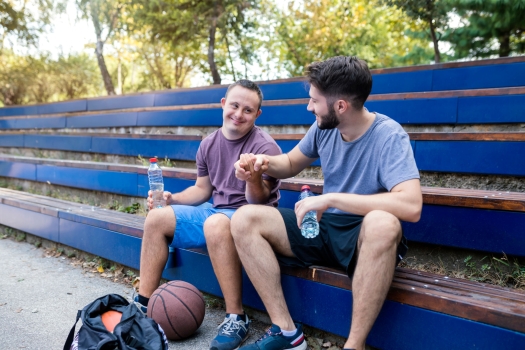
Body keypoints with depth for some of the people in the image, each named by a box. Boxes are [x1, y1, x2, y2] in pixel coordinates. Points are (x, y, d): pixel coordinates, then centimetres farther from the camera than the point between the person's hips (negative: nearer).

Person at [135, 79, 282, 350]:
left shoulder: (264, 147, -12)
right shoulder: (209, 145, 7)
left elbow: (259, 201, -18)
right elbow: (202, 190, 16)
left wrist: (254, 179, -40)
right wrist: (173, 198, 0)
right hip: (216, 213, 7)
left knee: (216, 224, -39)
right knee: (156, 219, -1)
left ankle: (236, 319, -28)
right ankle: (143, 303, 7)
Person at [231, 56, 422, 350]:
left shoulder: (388, 136, -18)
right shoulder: (324, 127, -1)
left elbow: (411, 205, -33)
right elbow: (292, 164, 17)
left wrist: (330, 199, -32)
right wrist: (264, 164, -7)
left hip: (365, 238, -5)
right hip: (323, 227, 6)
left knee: (382, 224, -41)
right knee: (244, 220, -11)